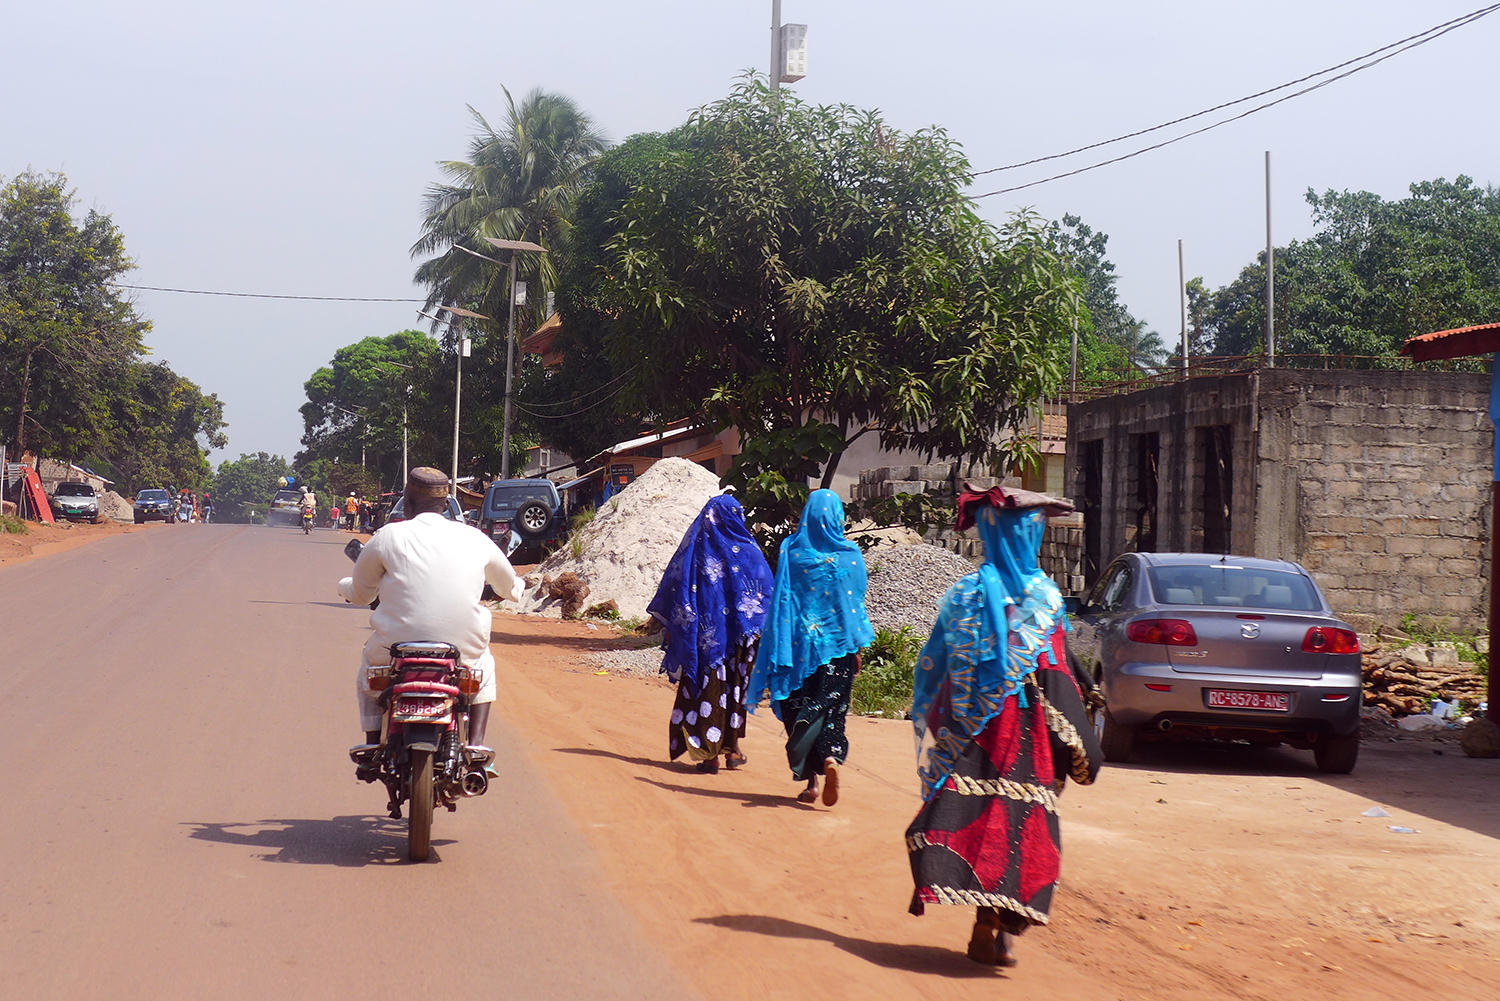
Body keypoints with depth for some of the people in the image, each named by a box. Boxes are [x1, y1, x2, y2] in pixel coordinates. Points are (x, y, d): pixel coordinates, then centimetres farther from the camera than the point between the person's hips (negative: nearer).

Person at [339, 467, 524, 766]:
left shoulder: (388, 537, -1)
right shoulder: (474, 539, 5)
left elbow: (360, 593, 12)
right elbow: (509, 586, 22)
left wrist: (344, 585, 36)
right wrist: (516, 587, 47)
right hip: (463, 649, 1)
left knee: (369, 665, 33)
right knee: (483, 666, 35)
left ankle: (372, 742, 24)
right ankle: (476, 741, 19)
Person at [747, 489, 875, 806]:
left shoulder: (791, 552, -2)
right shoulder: (850, 556, -2)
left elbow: (781, 601, 0)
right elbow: (855, 603, 2)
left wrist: (781, 647, 7)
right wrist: (858, 648, 9)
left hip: (800, 643, 0)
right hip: (838, 643, 0)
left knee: (800, 709, 8)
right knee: (831, 707, 3)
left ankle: (811, 781, 3)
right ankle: (830, 757, -25)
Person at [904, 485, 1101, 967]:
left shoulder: (964, 593, 4)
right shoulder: (1042, 596, -5)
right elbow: (1055, 676, -7)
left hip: (971, 730, 3)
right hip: (1025, 733, -2)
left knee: (976, 818, 4)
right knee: (1022, 821, 0)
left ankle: (987, 923, -1)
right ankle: (1006, 929, 0)